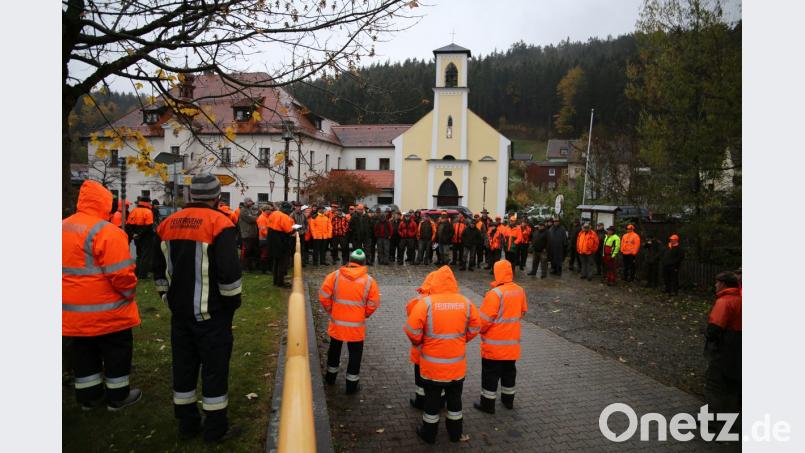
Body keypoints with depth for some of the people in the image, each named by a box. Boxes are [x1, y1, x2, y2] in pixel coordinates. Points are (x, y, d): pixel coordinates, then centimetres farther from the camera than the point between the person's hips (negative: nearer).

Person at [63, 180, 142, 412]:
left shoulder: (64, 227, 6)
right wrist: (130, 293, -7)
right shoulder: (106, 231, -21)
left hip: (74, 310, 8)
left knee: (84, 351, 20)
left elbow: (69, 267, 15)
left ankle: (88, 396, 32)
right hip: (107, 310, -8)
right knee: (117, 350, 10)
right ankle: (118, 396, 21)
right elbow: (121, 274, -24)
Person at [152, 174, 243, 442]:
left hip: (180, 312, 6)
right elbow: (229, 272, -20)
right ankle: (215, 429, 15)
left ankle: (187, 425, 29)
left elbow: (160, 271, 13)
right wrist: (233, 302, -5)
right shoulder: (219, 223, -15)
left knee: (184, 367, 16)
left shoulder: (169, 224, 6)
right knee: (214, 369, 5)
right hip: (211, 314, -6)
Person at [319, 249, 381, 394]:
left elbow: (323, 296, -6)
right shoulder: (369, 281, -11)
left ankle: (331, 377, 41)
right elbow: (373, 305, -7)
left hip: (337, 323, 2)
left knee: (334, 349, 24)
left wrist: (331, 310, 10)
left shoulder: (335, 276, -9)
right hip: (356, 326, -2)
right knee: (355, 354, 14)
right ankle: (351, 385, 22)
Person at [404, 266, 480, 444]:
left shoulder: (426, 303, -18)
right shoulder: (466, 303, -8)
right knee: (455, 398, 22)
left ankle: (429, 434, 32)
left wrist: (418, 342, 5)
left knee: (432, 399, 16)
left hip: (432, 365, -3)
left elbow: (412, 331, -16)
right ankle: (456, 433, 38)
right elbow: (474, 330, 2)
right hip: (457, 364, 3)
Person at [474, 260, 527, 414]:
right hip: (512, 342, 6)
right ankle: (508, 400, 34)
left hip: (494, 343, -6)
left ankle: (488, 404, 16)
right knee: (509, 371, 20)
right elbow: (523, 312, 11)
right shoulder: (520, 290, -3)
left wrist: (480, 330, -1)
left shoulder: (495, 293, -24)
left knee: (490, 373, 7)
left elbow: (485, 319, -21)